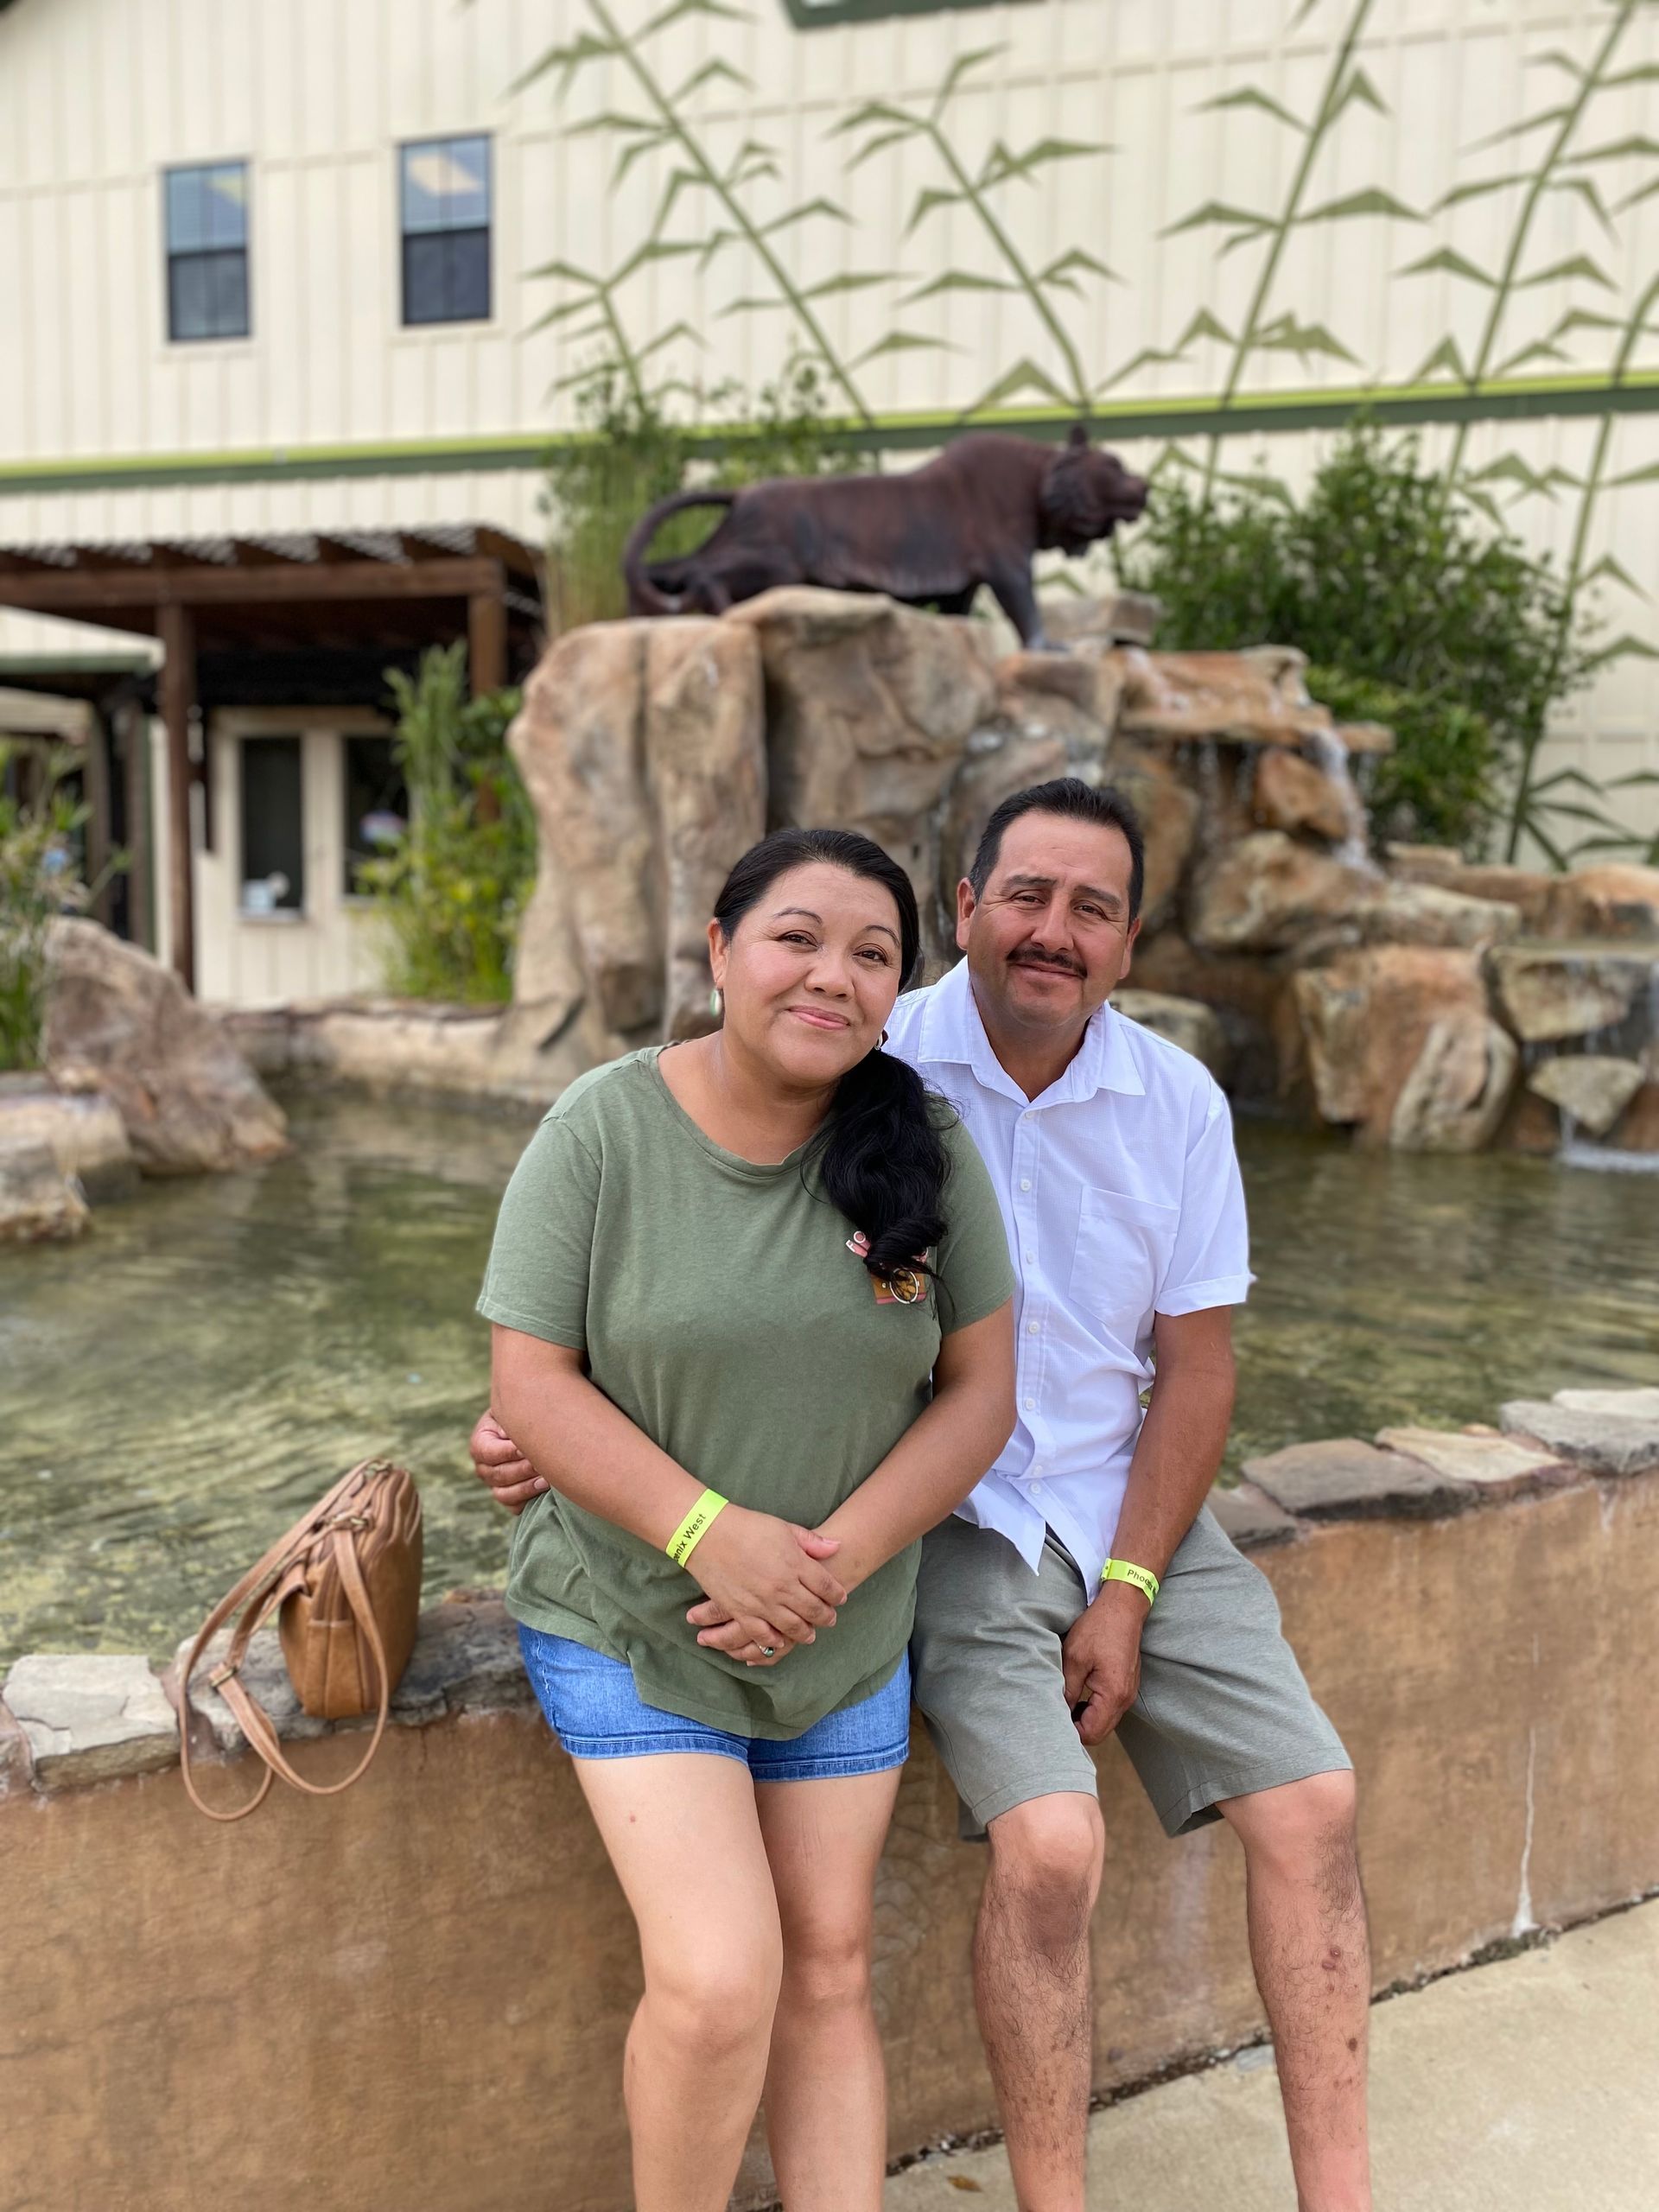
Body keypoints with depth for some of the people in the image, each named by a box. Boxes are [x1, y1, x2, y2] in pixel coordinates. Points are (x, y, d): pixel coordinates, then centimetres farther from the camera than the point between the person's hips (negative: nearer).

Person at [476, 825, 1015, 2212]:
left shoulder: (925, 1146, -7)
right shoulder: (604, 1131, -13)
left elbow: (980, 1389, -4)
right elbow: (531, 1382, -13)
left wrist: (840, 1555, -17)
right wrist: (712, 1536, -23)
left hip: (850, 1635, 3)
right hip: (633, 1620, -3)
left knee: (829, 1970, 12)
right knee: (719, 1981, -7)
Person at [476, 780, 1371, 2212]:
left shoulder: (1177, 1101, -2)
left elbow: (1196, 1367, 1)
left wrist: (1128, 1596, -6)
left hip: (1133, 1509, 4)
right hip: (953, 1523, -4)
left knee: (1311, 1805, -2)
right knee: (1050, 1844, -20)